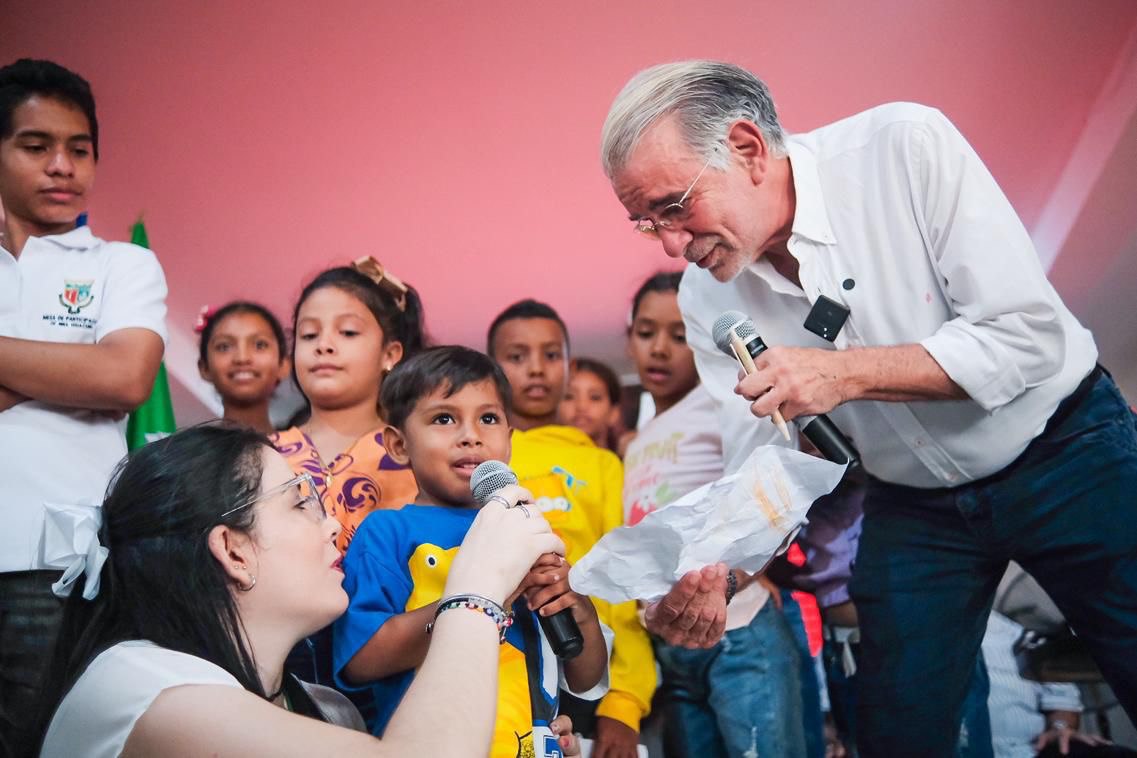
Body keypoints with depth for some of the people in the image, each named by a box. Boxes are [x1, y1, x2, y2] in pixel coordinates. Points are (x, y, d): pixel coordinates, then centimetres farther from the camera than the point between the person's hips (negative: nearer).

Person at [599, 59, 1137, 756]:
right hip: (912, 503, 4)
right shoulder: (707, 298, -11)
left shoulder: (906, 148, -24)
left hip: (1065, 446, -3)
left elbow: (1032, 335, -26)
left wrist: (844, 373, -33)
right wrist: (713, 566, -29)